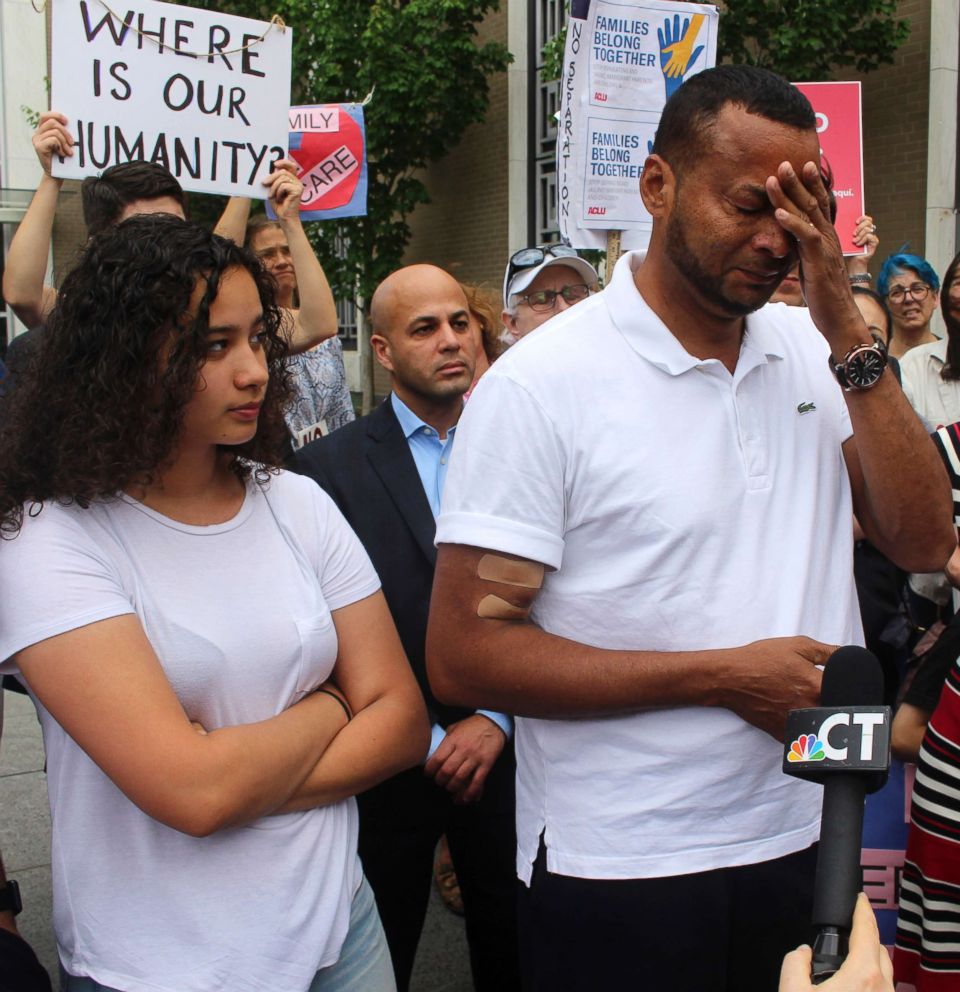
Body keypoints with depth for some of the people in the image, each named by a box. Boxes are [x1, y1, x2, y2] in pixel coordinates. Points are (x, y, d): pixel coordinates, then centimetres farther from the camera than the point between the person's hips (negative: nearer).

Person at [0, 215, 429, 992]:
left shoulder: (297, 505, -1)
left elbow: (401, 719, -3)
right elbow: (190, 788, -24)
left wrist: (243, 784, -17)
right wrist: (327, 708, -7)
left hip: (335, 929, 4)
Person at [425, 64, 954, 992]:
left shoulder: (814, 351, 4)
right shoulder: (540, 384, -13)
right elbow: (463, 655, -15)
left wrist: (847, 331, -10)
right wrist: (724, 675, -16)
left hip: (807, 840, 5)